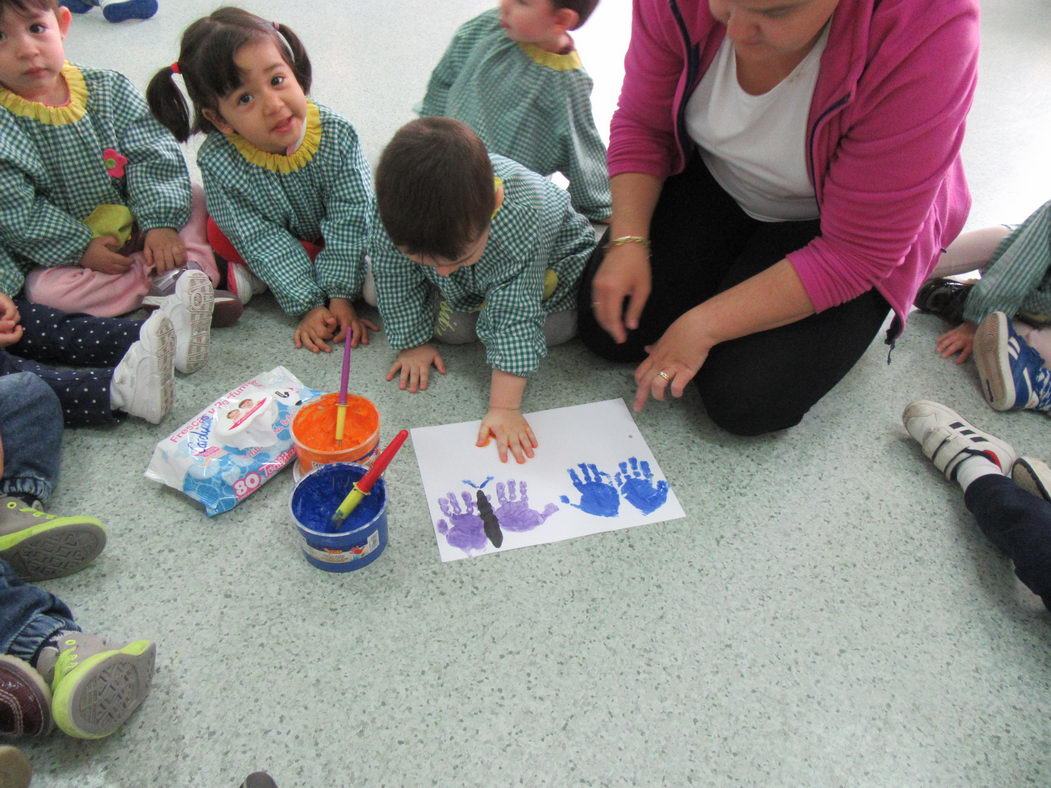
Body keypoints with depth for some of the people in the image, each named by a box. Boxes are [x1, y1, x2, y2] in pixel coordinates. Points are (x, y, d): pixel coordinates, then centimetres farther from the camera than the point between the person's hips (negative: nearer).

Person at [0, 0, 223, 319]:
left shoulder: (109, 89, -4)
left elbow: (153, 158, -8)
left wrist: (162, 224, -20)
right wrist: (80, 248, -19)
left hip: (135, 228, 3)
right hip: (60, 253, -3)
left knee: (194, 203, -8)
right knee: (45, 291, -31)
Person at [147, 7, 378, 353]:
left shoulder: (337, 136, -31)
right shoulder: (217, 159, -30)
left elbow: (349, 224, -27)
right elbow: (263, 241, -28)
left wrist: (339, 296, -32)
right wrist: (309, 305, -33)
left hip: (332, 240, 1)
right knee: (219, 232, -26)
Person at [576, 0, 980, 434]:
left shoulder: (927, 37, -34)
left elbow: (856, 254, -29)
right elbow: (642, 124, -8)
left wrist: (704, 326, -27)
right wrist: (628, 242, -22)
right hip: (712, 182, 4)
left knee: (747, 402, -18)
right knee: (608, 331, -7)